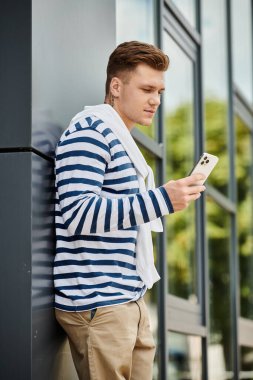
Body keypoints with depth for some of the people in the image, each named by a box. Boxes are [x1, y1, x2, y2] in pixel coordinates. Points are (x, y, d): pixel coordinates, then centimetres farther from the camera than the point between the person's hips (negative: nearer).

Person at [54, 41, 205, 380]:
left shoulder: (121, 138, 21)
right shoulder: (90, 131, -11)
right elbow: (78, 214, -22)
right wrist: (161, 199, -25)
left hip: (128, 299, 10)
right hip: (98, 304, -10)